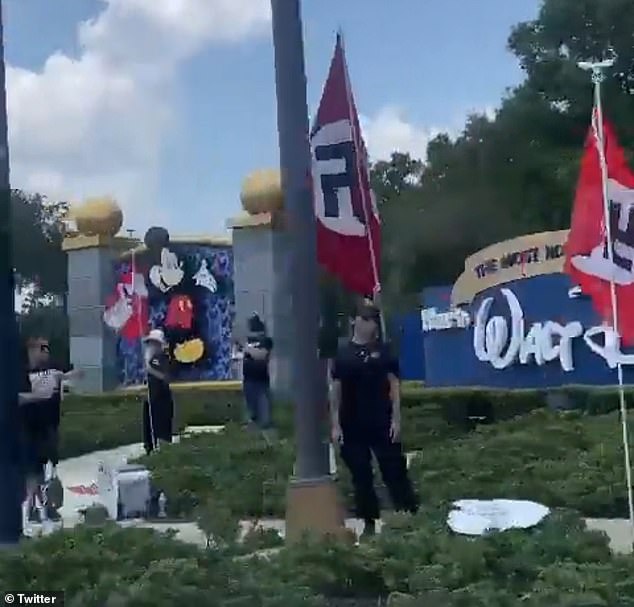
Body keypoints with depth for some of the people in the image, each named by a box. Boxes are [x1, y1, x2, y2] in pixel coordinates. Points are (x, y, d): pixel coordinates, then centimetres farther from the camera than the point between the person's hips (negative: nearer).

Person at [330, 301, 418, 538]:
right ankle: (369, 522, 18)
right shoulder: (343, 354, 2)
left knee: (395, 471, 0)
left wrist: (396, 419, -6)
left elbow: (394, 385, 0)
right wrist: (335, 425, -2)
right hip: (352, 426, 1)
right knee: (361, 476, 8)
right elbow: (335, 390, 2)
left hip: (382, 423, -1)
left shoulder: (383, 351, 1)